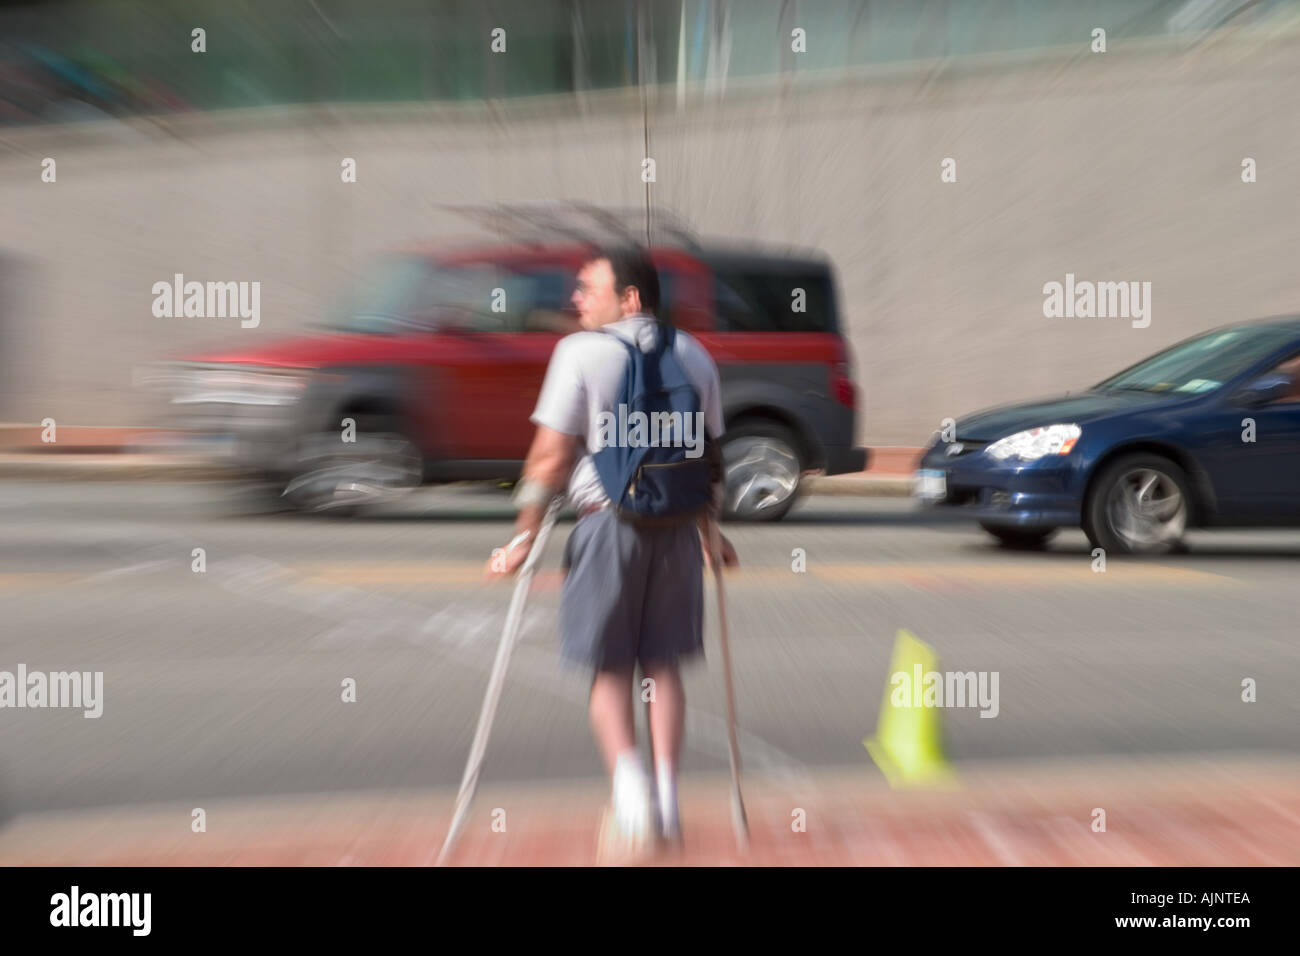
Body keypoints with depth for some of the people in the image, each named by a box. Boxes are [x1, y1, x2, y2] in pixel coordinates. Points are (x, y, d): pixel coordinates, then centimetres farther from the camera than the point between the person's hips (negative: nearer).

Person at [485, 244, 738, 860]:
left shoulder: (582, 351, -5)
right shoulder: (694, 355, 11)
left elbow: (551, 454, -9)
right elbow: (710, 456, 13)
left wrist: (524, 538, -3)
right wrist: (712, 531, 23)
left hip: (609, 522, -4)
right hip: (678, 526, 4)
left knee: (609, 667, 9)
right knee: (663, 665, 13)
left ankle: (628, 776, -8)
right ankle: (666, 803, 15)